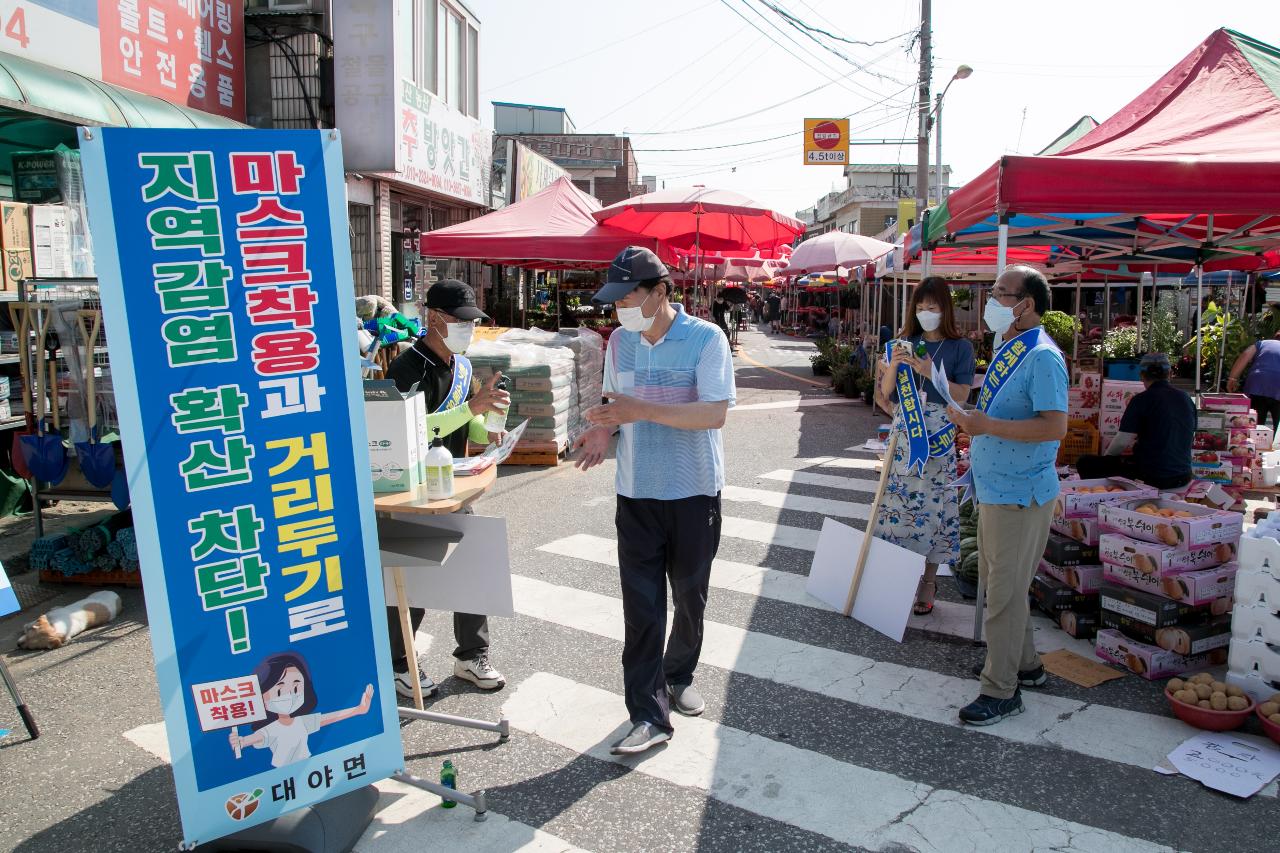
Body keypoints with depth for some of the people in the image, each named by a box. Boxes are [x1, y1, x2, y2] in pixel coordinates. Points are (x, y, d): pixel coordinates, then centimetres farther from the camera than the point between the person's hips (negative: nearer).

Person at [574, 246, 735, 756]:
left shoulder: (705, 339, -12)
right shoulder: (620, 341, 4)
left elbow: (715, 412, -21)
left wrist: (642, 409, -29)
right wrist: (604, 429, -9)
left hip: (694, 492, -2)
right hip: (637, 493, 3)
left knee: (690, 595, 15)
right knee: (641, 604, -1)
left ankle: (679, 676, 39)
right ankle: (648, 714, 6)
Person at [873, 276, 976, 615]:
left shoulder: (960, 346, 1)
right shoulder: (906, 342, 8)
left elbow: (962, 393, -5)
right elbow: (886, 392, 6)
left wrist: (931, 373, -17)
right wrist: (894, 364, -13)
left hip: (937, 434, -3)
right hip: (904, 430, 3)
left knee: (932, 503, -1)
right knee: (899, 498, 4)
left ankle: (928, 580, 11)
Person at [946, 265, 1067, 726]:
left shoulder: (1042, 357, -19)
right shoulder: (1007, 350, 12)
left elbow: (1056, 426, -27)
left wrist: (988, 425, -31)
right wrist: (973, 423, 13)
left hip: (1020, 494, -10)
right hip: (996, 488, 10)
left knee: (1005, 590, -3)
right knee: (999, 582, 20)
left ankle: (1001, 690, 8)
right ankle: (1025, 664, 36)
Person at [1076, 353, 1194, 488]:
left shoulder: (1142, 400, -13)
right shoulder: (1186, 399, 7)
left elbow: (1122, 441, -13)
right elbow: (1191, 438, 21)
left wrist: (1107, 456, 8)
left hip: (1150, 477, -7)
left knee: (1084, 463, 0)